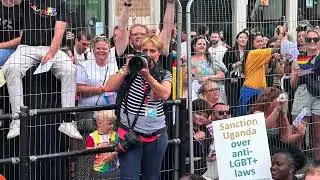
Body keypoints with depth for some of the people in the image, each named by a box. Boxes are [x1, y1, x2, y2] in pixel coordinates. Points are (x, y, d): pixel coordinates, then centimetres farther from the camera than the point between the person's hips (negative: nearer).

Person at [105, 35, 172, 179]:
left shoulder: (165, 75, 7)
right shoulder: (130, 71, 3)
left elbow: (164, 95, -14)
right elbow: (109, 88, -9)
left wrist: (147, 75, -22)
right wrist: (126, 68, -14)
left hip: (156, 135, 3)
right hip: (129, 133, -2)